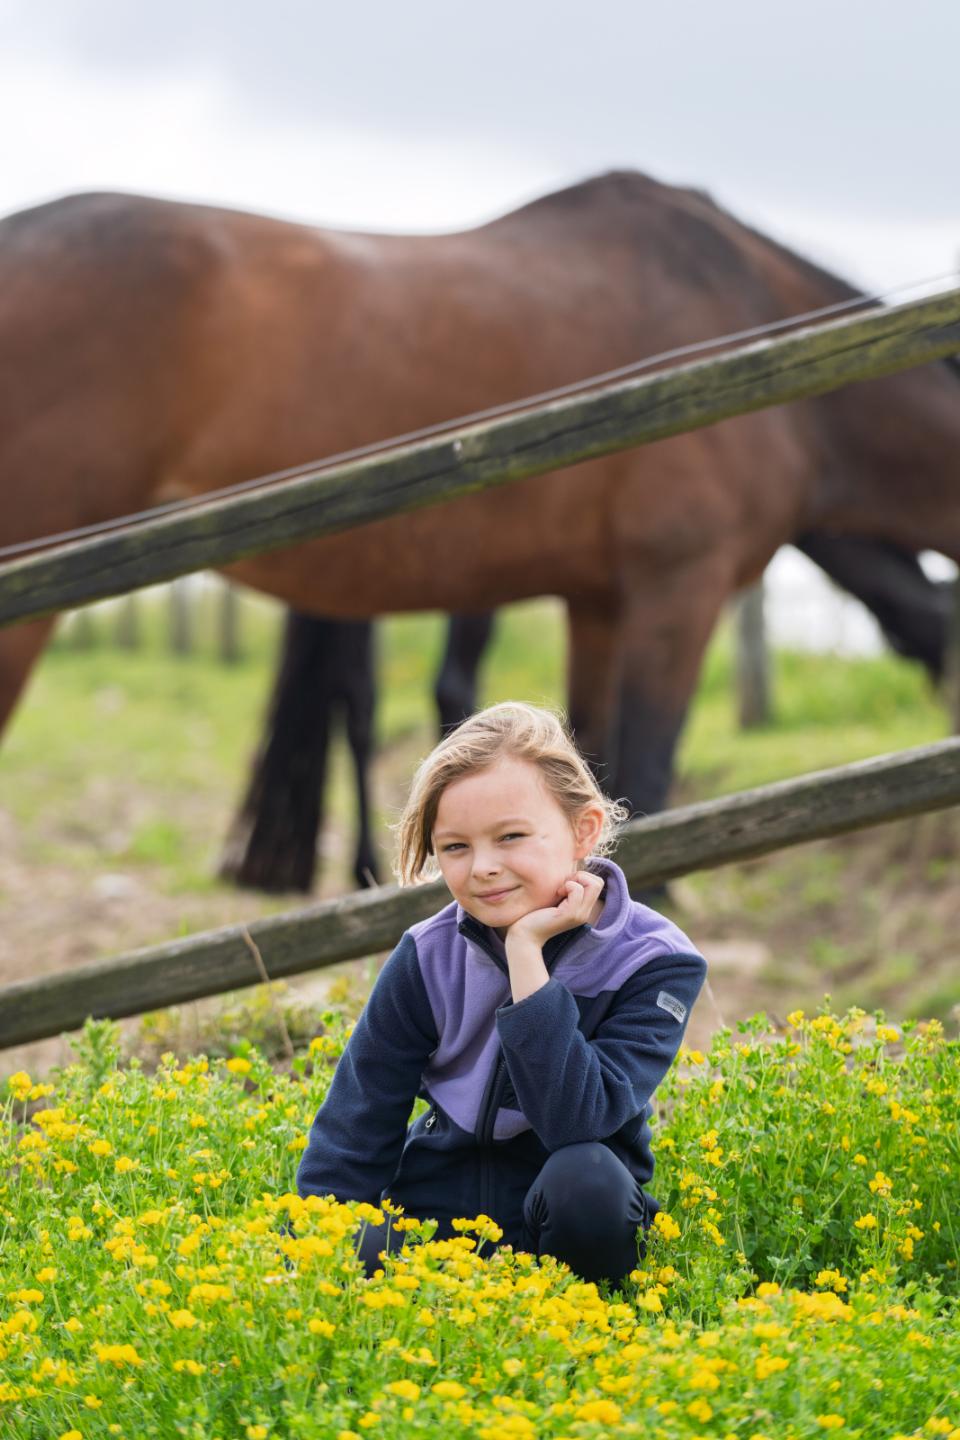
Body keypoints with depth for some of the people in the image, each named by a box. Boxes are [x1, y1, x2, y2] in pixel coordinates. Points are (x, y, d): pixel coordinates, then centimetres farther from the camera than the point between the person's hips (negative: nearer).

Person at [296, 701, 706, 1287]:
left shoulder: (656, 964, -13)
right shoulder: (428, 959, -6)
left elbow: (574, 1120, -28)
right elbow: (351, 1137, -3)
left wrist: (526, 952, -27)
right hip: (433, 1215, 2)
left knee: (587, 1176, -35)